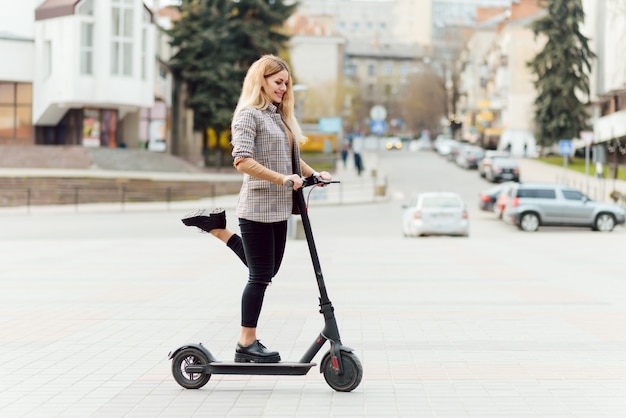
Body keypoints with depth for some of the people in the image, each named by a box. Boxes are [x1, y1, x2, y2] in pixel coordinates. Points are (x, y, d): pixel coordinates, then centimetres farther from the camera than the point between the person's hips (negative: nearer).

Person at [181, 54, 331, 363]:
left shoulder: (281, 116, 16)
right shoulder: (249, 115, -10)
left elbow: (291, 159, 24)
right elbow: (242, 161, -21)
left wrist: (313, 174, 8)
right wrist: (282, 178, -27)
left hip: (279, 207, 9)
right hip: (258, 207, -9)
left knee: (268, 271, 15)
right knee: (260, 275, -3)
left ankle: (217, 227, 25)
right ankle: (247, 345, 9)